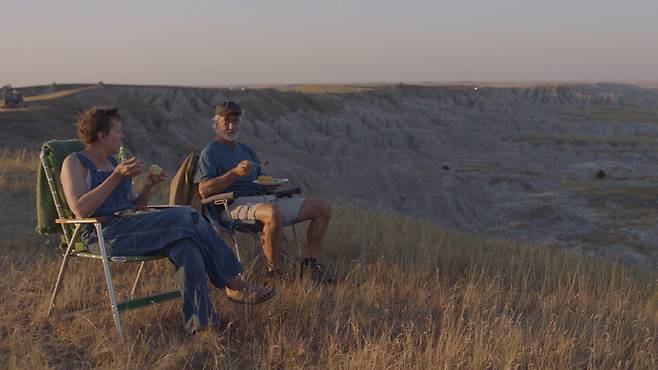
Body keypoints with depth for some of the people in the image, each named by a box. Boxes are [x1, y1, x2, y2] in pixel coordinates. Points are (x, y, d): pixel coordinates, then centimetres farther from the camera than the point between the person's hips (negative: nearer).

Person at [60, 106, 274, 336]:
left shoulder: (113, 162, 24)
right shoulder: (74, 163, 2)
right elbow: (80, 210, -15)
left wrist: (148, 187, 5)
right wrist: (117, 177, -17)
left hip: (128, 225, 7)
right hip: (104, 235, -7)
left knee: (185, 244, -25)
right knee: (187, 217, -24)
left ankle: (199, 321, -32)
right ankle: (234, 286, -17)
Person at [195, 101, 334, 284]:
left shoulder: (247, 150, 29)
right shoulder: (210, 152, 6)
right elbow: (204, 190, -8)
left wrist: (270, 185, 2)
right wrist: (235, 173, -16)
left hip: (265, 199, 8)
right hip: (238, 204, -8)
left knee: (323, 208, -2)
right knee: (273, 213, -43)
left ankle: (308, 264, 1)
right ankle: (273, 274, -30)